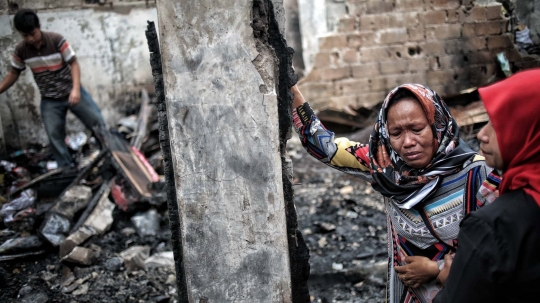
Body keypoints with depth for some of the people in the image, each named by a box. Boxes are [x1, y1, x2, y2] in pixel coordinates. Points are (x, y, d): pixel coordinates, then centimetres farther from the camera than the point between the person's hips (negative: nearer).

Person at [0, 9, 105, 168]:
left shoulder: (56, 40, -18)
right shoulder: (20, 50, -7)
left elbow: (74, 63, -16)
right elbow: (13, 74, 8)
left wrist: (76, 89, -28)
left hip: (72, 93, -2)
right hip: (49, 100, 3)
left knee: (98, 123, 3)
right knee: (55, 137, 2)